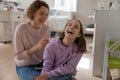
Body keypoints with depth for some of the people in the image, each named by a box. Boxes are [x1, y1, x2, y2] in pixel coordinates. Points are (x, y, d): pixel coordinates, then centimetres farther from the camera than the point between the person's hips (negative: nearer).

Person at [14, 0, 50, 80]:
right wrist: (36, 47, -33)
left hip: (41, 63, 5)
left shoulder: (46, 28, -9)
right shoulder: (21, 28, -22)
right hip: (24, 66, -5)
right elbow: (18, 56, -21)